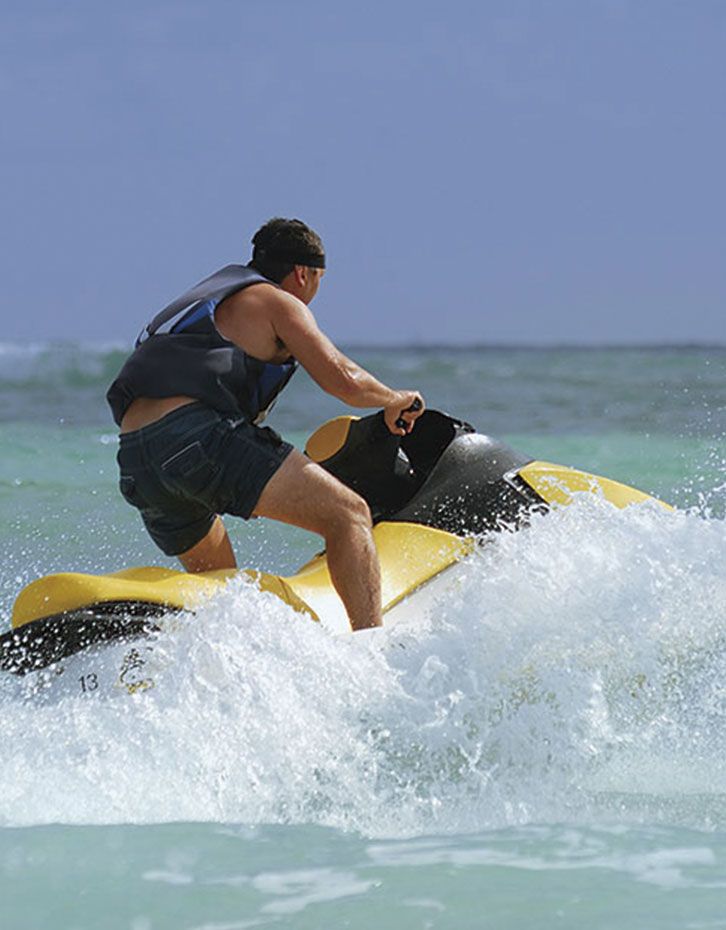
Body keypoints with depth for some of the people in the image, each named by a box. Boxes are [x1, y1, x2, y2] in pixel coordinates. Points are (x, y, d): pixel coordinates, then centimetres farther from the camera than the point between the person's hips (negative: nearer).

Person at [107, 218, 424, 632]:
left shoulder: (210, 296, 34)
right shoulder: (279, 303, 9)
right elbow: (344, 381, -2)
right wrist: (396, 401, 18)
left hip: (134, 463, 9)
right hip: (199, 435, -8)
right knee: (350, 516, -8)